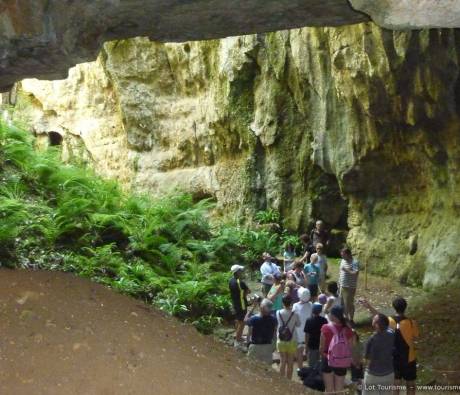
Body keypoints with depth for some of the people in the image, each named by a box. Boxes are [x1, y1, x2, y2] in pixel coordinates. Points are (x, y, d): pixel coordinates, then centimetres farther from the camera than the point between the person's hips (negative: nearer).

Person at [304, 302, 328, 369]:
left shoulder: (309, 321, -10)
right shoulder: (324, 320, -5)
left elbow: (307, 335, -9)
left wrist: (306, 346, 0)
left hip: (312, 346, -2)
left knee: (312, 364, 8)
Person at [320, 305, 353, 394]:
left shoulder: (326, 328, -16)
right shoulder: (348, 330, -9)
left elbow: (321, 347, -9)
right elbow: (350, 348, -3)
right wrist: (348, 360, 12)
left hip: (328, 360, -1)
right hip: (342, 363, 2)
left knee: (329, 389, 14)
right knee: (339, 390, 14)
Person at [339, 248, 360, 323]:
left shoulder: (355, 262, -15)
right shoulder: (343, 261, 11)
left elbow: (356, 273, -26)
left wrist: (346, 270, -25)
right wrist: (339, 281, 17)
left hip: (350, 287, -8)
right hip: (342, 286, 8)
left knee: (349, 304, -3)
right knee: (343, 303, 15)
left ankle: (351, 320, 9)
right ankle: (346, 317, 30)